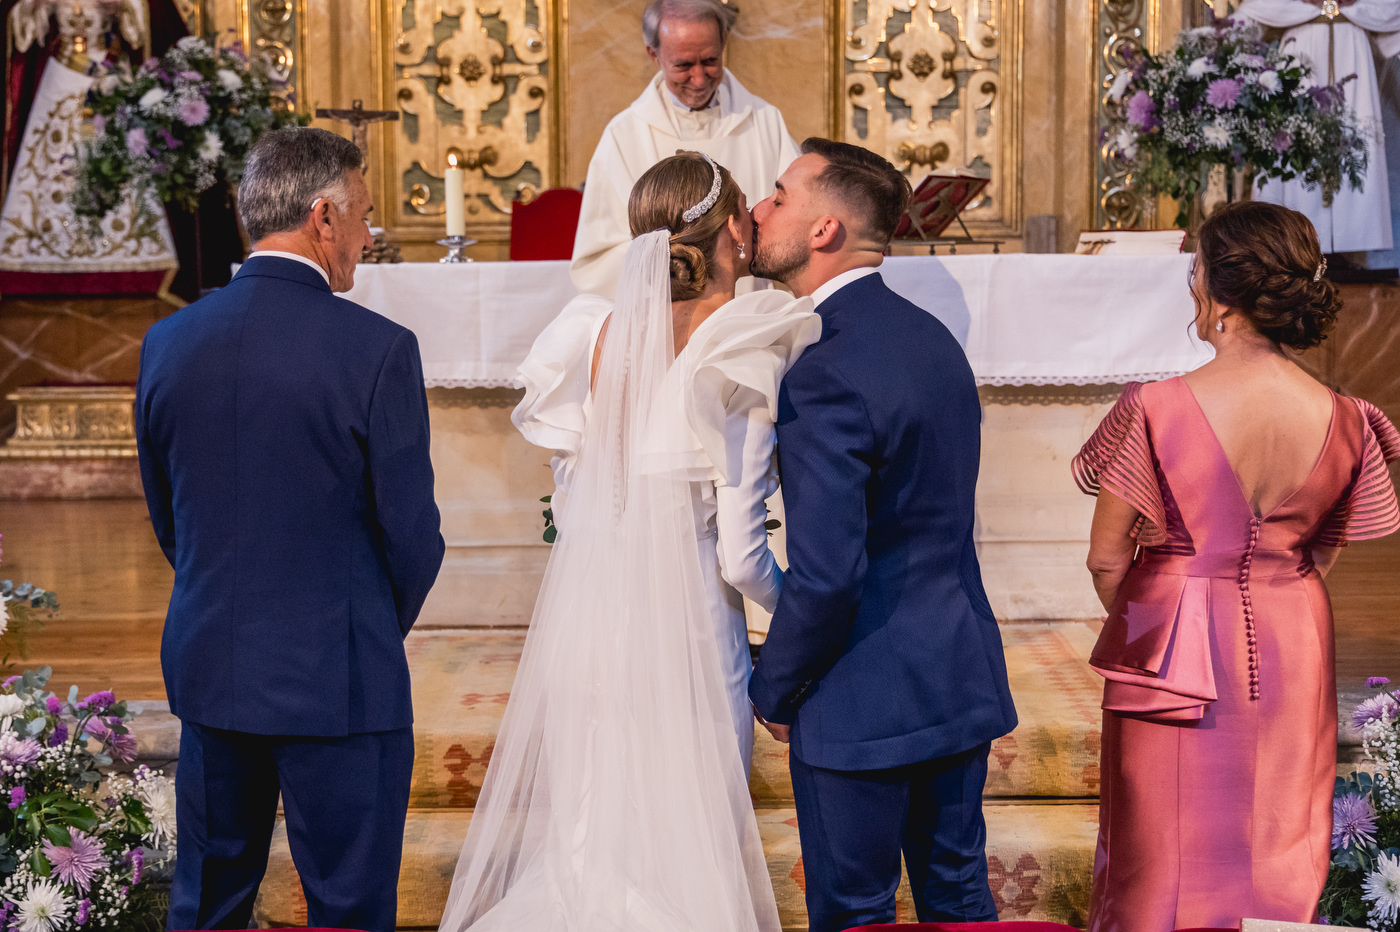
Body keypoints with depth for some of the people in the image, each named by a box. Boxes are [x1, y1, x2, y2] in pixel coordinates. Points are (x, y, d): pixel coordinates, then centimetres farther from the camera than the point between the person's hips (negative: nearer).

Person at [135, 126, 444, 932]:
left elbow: (167, 519, 10)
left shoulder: (169, 341, 1)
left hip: (207, 671, 5)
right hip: (339, 681, -5)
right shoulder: (376, 349, -15)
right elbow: (412, 533, -10)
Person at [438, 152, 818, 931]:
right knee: (692, 854, 8)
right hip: (686, 630, -5)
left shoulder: (599, 334, 1)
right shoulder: (747, 367, -12)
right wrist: (799, 609, 7)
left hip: (582, 621, 5)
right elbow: (740, 554, -11)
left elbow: (570, 507, 7)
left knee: (580, 845, 15)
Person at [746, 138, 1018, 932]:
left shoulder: (827, 374, -23)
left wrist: (774, 689, -8)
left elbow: (825, 575, -25)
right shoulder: (934, 337, 6)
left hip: (867, 697, -8)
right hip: (964, 679, 8)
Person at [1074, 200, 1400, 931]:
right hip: (1292, 655, 3)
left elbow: (1106, 558, -10)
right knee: (1281, 864, 16)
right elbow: (1321, 553, 5)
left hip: (1174, 654, -3)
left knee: (1162, 864, 12)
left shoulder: (1158, 411, -19)